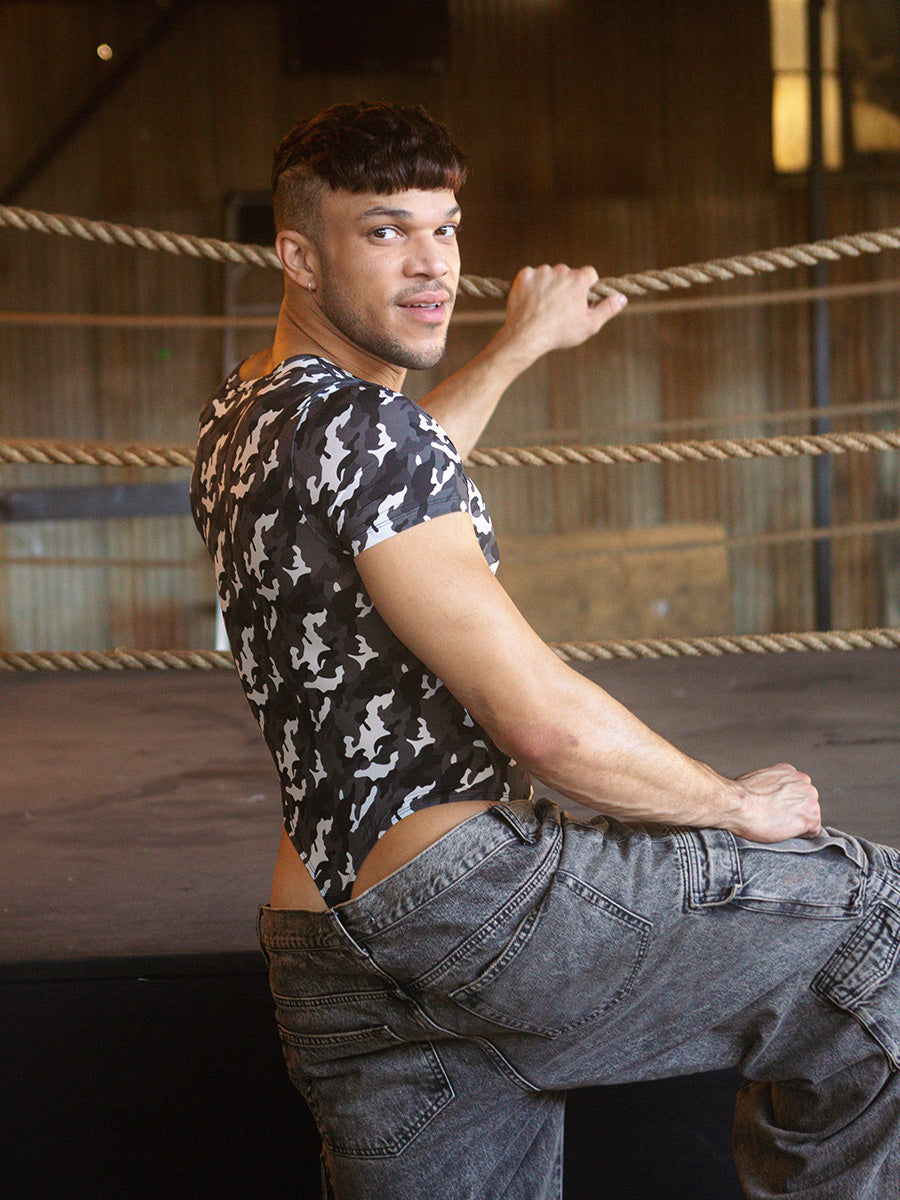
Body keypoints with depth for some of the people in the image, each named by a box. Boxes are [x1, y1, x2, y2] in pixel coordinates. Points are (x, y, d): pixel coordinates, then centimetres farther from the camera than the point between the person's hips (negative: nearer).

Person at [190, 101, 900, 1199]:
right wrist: (737, 806, -4)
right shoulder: (352, 425, -15)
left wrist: (517, 348, 52)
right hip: (465, 890, -10)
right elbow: (544, 722, -20)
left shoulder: (241, 417, 15)